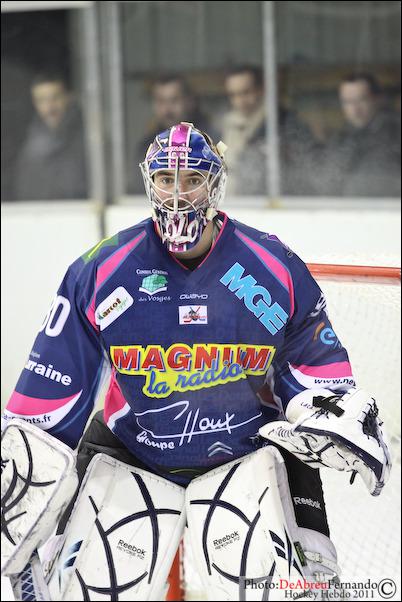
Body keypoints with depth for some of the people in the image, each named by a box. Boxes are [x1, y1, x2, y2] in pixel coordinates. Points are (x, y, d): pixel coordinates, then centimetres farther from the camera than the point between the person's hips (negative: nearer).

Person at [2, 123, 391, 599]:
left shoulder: (278, 269, -8)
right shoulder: (100, 272, -9)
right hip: (129, 449, 0)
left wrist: (340, 411, -11)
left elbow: (315, 360, 6)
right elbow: (52, 385, -2)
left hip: (250, 450, 0)